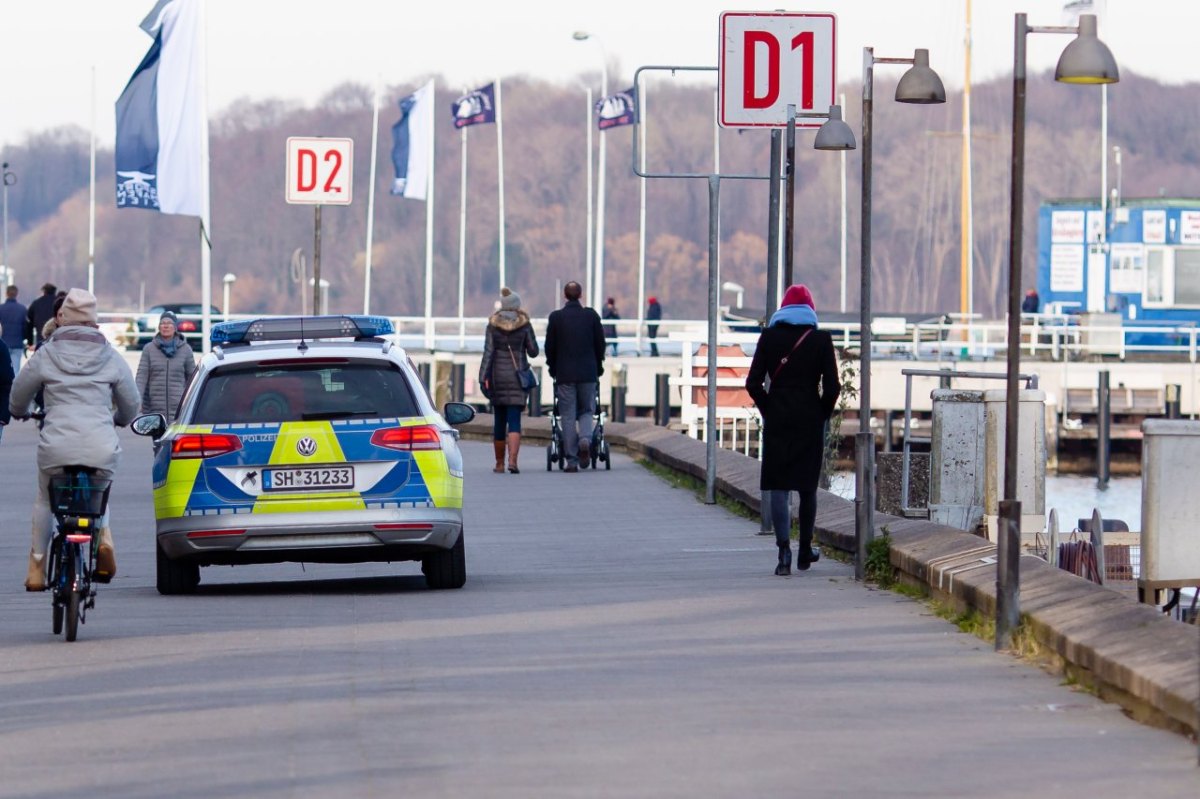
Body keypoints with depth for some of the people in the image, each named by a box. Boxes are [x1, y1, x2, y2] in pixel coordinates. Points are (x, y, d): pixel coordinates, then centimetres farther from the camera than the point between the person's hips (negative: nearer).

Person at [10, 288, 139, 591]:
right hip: (102, 449, 1)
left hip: (56, 449, -1)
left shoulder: (45, 355, 5)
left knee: (45, 500, 24)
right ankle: (103, 533, -3)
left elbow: (17, 400, 16)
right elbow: (130, 408, 15)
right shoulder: (111, 357, 7)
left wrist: (23, 413, 40)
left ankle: (36, 570, 19)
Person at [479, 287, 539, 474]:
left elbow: (488, 352, -6)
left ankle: (499, 463, 15)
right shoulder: (524, 324, -3)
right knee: (514, 420, -5)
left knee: (499, 420, 11)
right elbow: (533, 352, 1)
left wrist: (484, 377, -6)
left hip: (497, 374, 1)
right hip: (518, 375, -1)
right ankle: (512, 460, -22)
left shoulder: (493, 325, 0)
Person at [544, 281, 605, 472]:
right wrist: (598, 369, 17)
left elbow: (550, 347, 2)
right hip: (588, 373, 1)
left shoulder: (556, 317, -2)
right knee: (586, 411, 13)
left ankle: (572, 460, 0)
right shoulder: (591, 316, 1)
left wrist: (553, 370, 15)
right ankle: (585, 439, -17)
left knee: (568, 416, 2)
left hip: (564, 374, -1)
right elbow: (600, 344, 6)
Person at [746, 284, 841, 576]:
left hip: (777, 420, 0)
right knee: (807, 486, 12)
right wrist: (822, 415, 9)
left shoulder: (770, 337, 0)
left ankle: (784, 549, -18)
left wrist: (768, 411, 8)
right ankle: (805, 552, 20)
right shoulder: (821, 340, -1)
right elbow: (832, 386, -5)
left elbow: (753, 382, -3)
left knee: (778, 486, -2)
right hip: (810, 420, 0)